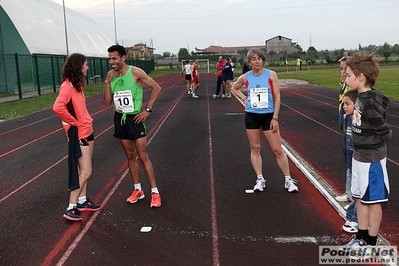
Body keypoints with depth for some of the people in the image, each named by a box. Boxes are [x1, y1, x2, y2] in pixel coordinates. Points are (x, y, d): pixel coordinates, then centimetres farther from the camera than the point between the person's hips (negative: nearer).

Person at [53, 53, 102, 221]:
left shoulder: (77, 84, 10)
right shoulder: (67, 86, -19)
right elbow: (58, 108, -33)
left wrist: (85, 122, 5)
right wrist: (74, 122, -20)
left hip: (87, 131, 9)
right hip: (78, 134, -9)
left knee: (84, 170, 15)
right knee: (85, 172, -7)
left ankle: (82, 201, 26)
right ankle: (71, 209, 1)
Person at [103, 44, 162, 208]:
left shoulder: (135, 72, -11)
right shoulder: (112, 76, 4)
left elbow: (156, 88, -8)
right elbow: (107, 102, 2)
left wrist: (148, 110, -12)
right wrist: (107, 82, -9)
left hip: (134, 118, -5)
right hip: (120, 119, 5)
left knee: (143, 157, -3)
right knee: (130, 156, 13)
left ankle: (155, 192, 7)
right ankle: (138, 190, 24)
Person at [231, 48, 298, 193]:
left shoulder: (271, 75, -5)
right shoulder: (245, 77, 0)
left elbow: (277, 97, -6)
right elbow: (234, 88, 20)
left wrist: (275, 118, -11)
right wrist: (244, 98, 3)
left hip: (268, 115, -2)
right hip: (251, 116, 2)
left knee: (278, 149, -1)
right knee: (255, 148, 7)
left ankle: (288, 180, 12)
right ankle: (260, 179, 18)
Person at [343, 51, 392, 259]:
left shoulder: (370, 103, -25)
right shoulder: (361, 98, 1)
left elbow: (385, 132, -17)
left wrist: (374, 147, 0)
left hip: (372, 160, -9)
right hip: (359, 158, 9)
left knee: (372, 201, 7)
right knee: (360, 198, 18)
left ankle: (371, 243, 22)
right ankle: (362, 236, 34)